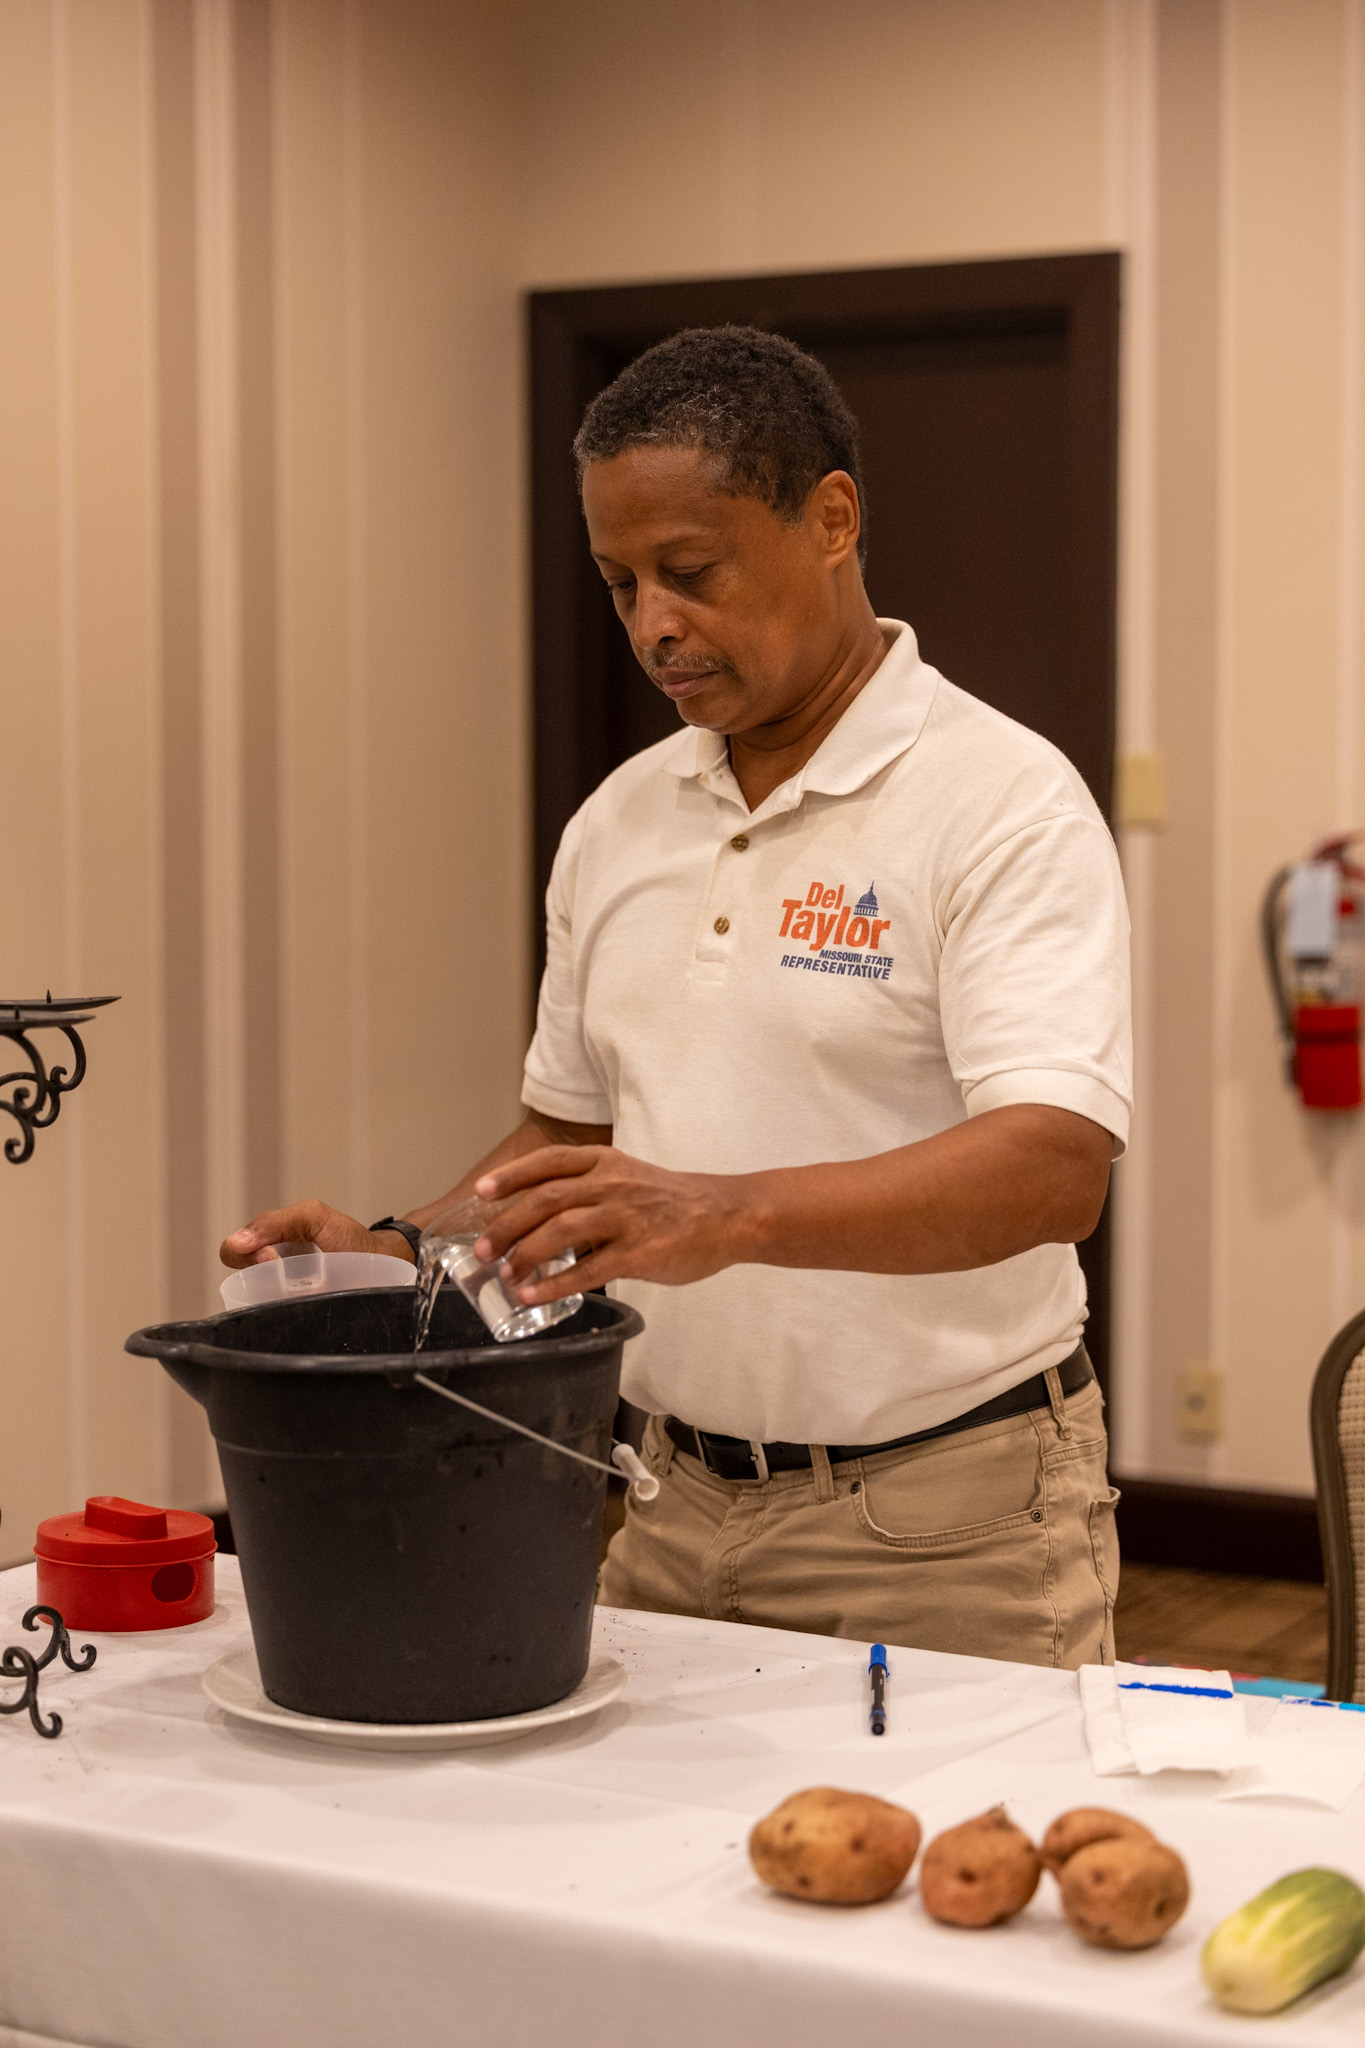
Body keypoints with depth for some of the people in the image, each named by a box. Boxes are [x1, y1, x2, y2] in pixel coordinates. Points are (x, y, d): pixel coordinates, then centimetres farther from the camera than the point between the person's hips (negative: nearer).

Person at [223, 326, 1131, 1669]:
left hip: (947, 1529, -6)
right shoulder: (618, 824, 9)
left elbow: (1056, 1168, -26)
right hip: (681, 1509, 6)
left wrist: (729, 1213, -38)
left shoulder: (1001, 803, -13)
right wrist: (397, 1257, 1)